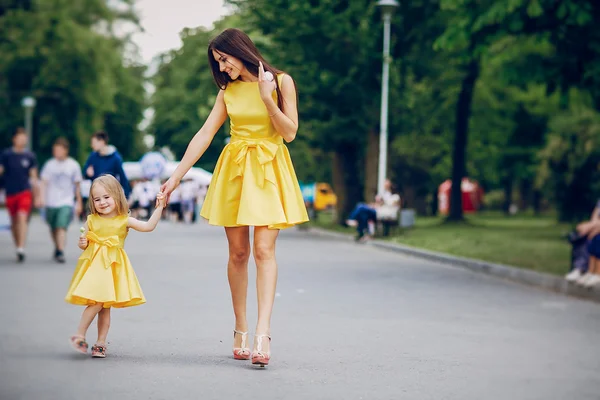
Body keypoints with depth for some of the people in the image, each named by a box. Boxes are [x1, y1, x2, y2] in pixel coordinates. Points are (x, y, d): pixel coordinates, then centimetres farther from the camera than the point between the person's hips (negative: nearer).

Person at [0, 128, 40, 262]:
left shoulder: (30, 156, 2)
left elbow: (33, 177, 8)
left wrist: (37, 196, 9)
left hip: (25, 192, -2)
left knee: (22, 218, -18)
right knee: (14, 222, 10)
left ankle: (21, 249, -23)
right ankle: (18, 248, 25)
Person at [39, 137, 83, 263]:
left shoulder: (74, 165, 2)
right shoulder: (49, 164, 2)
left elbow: (77, 186, 9)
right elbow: (43, 182, 1)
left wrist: (79, 203, 12)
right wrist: (42, 197, -13)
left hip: (66, 202, -2)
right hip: (51, 202, 2)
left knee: (62, 227, -16)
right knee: (53, 228, 12)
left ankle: (60, 252, -19)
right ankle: (57, 248, 33)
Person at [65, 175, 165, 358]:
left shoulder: (124, 221, -1)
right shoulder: (91, 221, 2)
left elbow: (149, 226, -10)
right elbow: (84, 243, 11)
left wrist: (159, 207, -15)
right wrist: (82, 244, -11)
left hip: (113, 267, 1)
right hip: (94, 266, -1)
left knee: (105, 306, 4)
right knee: (96, 303, -16)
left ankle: (100, 343, 11)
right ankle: (79, 335, -4)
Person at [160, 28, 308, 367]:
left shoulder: (281, 82, -2)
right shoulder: (228, 91, 10)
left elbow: (289, 132, -5)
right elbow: (204, 135, 7)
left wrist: (267, 97, -17)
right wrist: (177, 175, 2)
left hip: (268, 171, -4)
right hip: (234, 171, 4)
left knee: (264, 250, -14)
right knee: (238, 252, 2)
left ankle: (262, 335, -21)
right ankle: (240, 330, 9)